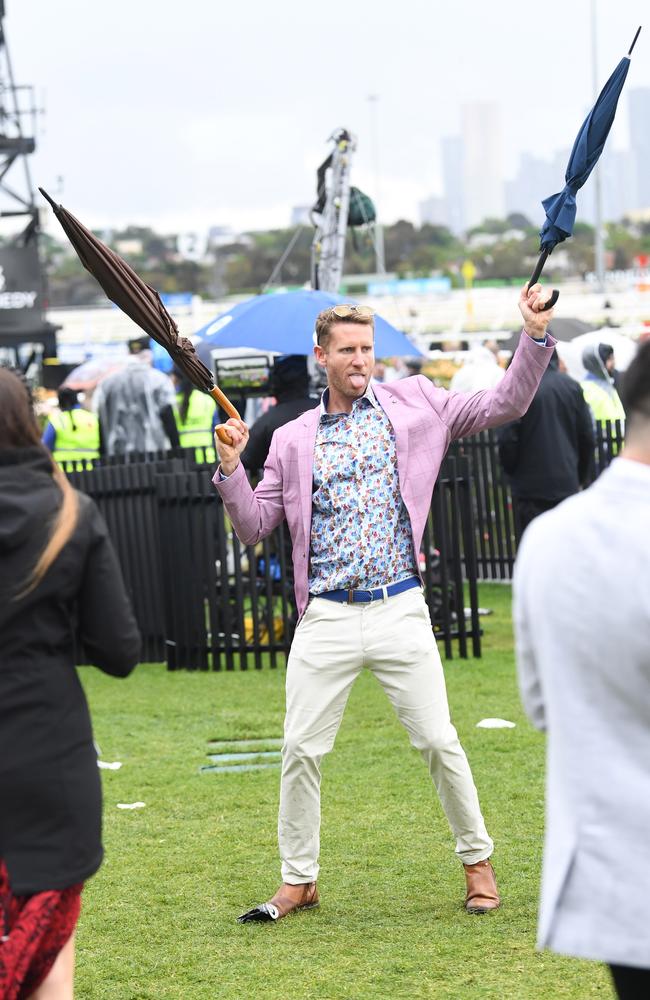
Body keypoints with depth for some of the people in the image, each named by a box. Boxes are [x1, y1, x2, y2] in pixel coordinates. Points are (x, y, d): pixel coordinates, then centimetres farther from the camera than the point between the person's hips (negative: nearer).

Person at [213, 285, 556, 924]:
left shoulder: (413, 405, 6)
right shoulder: (292, 440, 9)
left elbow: (504, 405, 3)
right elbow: (254, 528, 8)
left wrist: (534, 336, -8)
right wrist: (231, 469, -7)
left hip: (400, 610, -1)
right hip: (325, 619, 1)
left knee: (439, 743, -1)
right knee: (301, 751, 0)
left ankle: (477, 861, 16)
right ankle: (298, 880, 14)